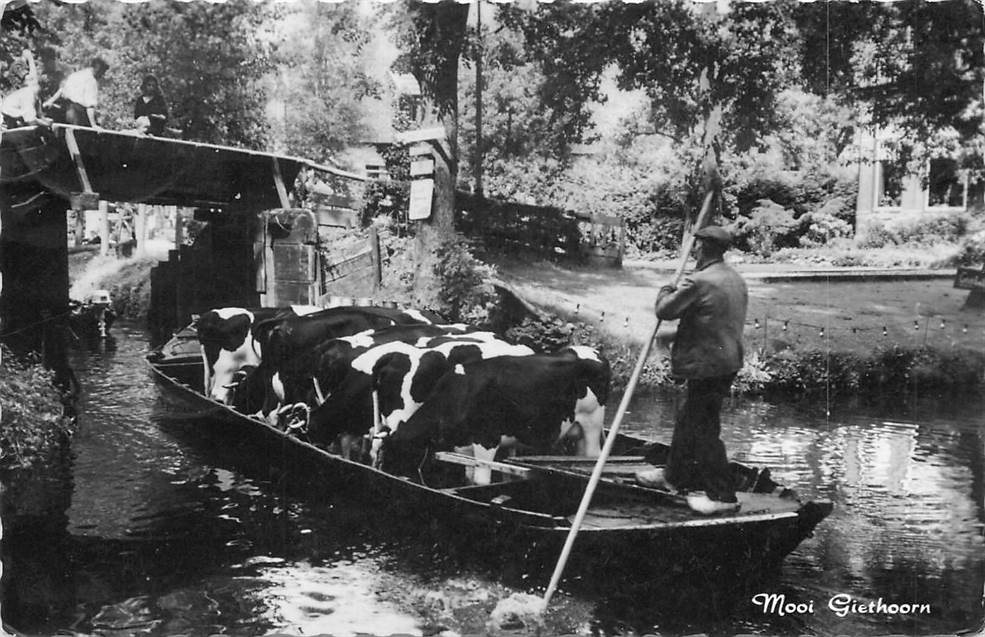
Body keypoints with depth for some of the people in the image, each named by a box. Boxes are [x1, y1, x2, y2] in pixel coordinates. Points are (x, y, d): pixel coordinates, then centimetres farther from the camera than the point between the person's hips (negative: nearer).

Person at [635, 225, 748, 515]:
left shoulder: (699, 282, -20)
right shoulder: (736, 280, 11)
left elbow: (665, 310, -14)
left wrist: (665, 291, 8)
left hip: (707, 364, -10)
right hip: (728, 359, 10)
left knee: (704, 428, -1)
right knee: (687, 418, 21)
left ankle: (723, 495, 5)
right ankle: (675, 475, 34)